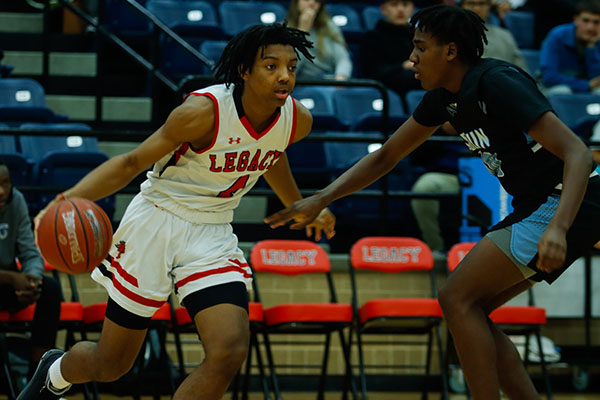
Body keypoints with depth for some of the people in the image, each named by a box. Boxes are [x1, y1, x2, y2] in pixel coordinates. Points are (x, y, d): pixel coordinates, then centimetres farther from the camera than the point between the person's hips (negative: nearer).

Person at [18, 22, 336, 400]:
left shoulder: (298, 121, -6)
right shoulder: (204, 111, -24)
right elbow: (131, 163, -18)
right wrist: (69, 197, -33)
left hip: (213, 235, 4)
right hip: (156, 224, -4)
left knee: (230, 352, -20)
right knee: (111, 364, 8)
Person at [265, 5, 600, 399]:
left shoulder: (498, 84, -19)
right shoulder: (444, 97, 9)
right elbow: (386, 156, 20)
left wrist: (558, 228, -38)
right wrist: (320, 200, 11)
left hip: (566, 203, -9)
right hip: (535, 206, 9)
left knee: (458, 299, -11)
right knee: (469, 310, 6)